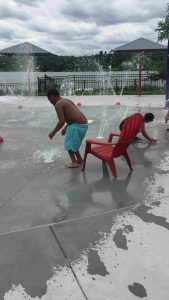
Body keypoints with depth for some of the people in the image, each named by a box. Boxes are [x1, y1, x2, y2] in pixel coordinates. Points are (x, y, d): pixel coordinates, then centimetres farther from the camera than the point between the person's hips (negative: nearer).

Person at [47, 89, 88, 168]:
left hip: (77, 125, -9)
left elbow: (61, 121, -15)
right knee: (73, 143, 25)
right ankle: (79, 159, 34)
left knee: (69, 144, 7)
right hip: (84, 124, 9)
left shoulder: (58, 104, -9)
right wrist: (65, 128, 32)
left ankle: (74, 162, 10)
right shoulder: (66, 101, 21)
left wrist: (53, 132, -5)